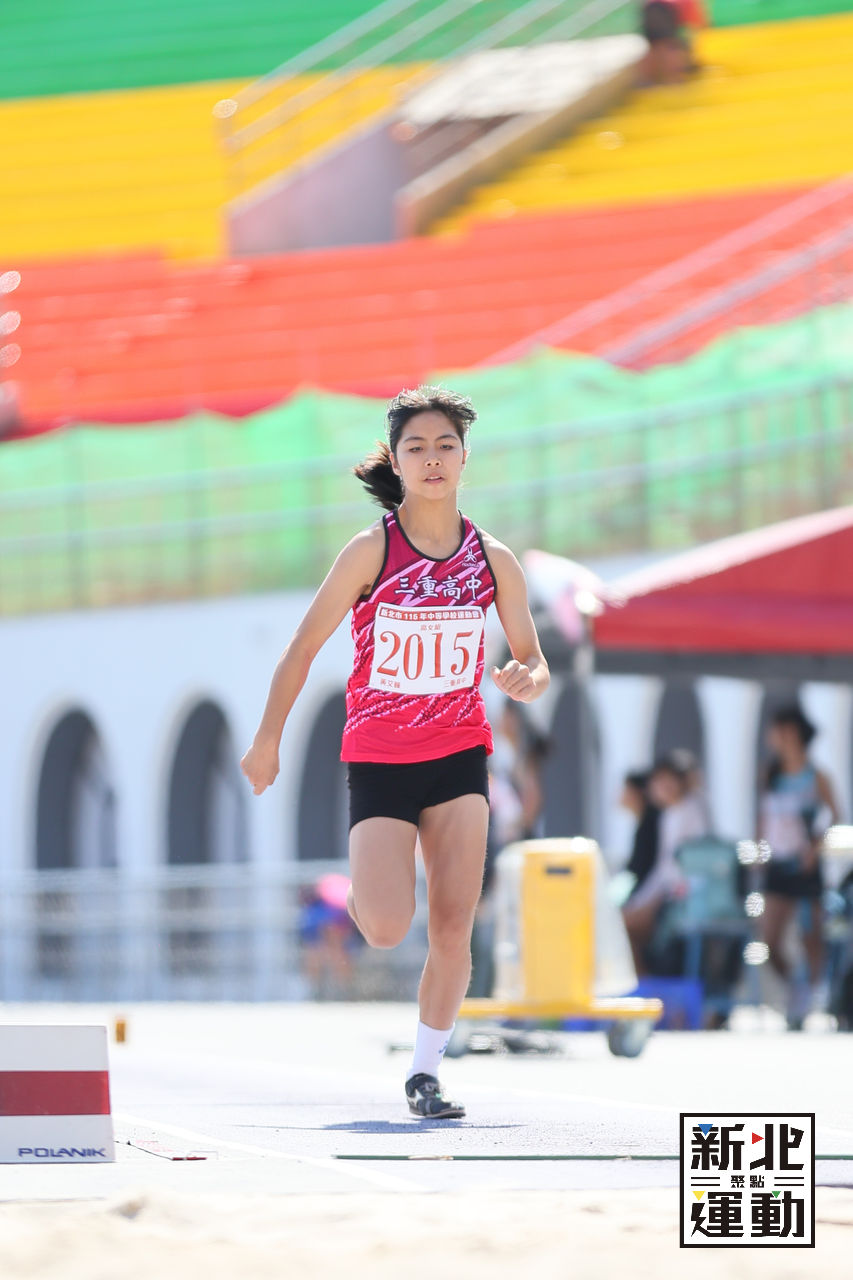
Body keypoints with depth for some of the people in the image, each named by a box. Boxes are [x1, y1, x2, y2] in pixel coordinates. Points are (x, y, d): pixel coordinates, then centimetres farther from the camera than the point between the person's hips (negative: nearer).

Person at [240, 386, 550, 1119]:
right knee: (386, 930, -15)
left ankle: (426, 1071, 9)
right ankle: (365, 887, 21)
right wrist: (267, 742, 1)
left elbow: (535, 666, 5)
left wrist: (526, 680, -19)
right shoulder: (370, 552, -9)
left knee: (454, 926, -6)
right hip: (378, 760, -2)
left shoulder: (493, 560, -1)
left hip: (460, 756, 2)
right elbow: (302, 649, -1)